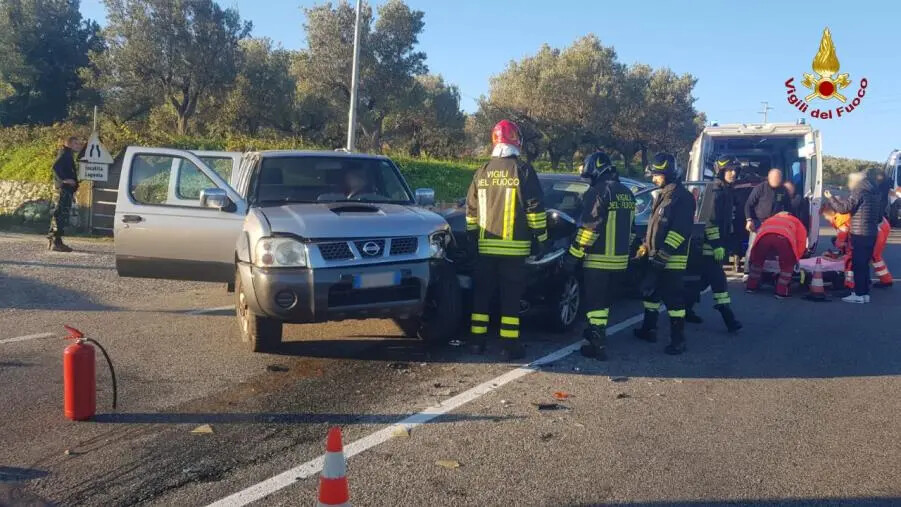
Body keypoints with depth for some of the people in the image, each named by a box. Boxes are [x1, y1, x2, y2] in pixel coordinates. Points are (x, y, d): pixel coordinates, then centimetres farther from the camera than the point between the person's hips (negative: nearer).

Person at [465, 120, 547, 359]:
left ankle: (477, 341, 14)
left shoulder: (483, 171, 8)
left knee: (482, 293, 11)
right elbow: (535, 208, -7)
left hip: (486, 245, 4)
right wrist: (542, 237, 1)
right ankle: (510, 345, 2)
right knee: (511, 296, 0)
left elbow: (471, 209, 13)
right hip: (514, 246, -4)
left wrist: (473, 235, 22)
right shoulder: (523, 170, -6)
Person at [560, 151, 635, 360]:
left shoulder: (598, 193, -15)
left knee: (595, 301, -2)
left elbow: (589, 229, -20)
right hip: (619, 258, 8)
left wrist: (573, 256, -15)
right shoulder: (627, 193, 12)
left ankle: (598, 345, -3)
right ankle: (598, 331, 35)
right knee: (603, 298, 22)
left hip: (598, 259, -8)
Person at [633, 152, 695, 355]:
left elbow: (681, 230, -23)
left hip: (672, 259, -10)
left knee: (673, 298, -6)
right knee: (650, 292, 19)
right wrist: (646, 246, 20)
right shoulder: (662, 195, 14)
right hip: (656, 257, 10)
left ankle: (678, 340, 1)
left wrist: (663, 253, -25)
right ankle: (649, 329, 34)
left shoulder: (682, 197, -16)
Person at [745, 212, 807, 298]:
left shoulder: (769, 220, 46)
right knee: (787, 265, 18)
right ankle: (781, 291, 16)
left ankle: (751, 286, 32)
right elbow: (801, 242, 27)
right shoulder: (797, 222, 39)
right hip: (783, 237, -2)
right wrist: (795, 258, 39)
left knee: (757, 260, 26)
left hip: (764, 235, 2)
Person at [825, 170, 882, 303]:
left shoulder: (859, 192, -10)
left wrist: (830, 198, -2)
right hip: (871, 234, 8)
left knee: (858, 264, -4)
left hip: (860, 235, -8)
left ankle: (859, 294, -4)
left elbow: (843, 208, -13)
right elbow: (879, 217, 21)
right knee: (864, 264, 13)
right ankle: (865, 293, 15)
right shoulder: (874, 194, 15)